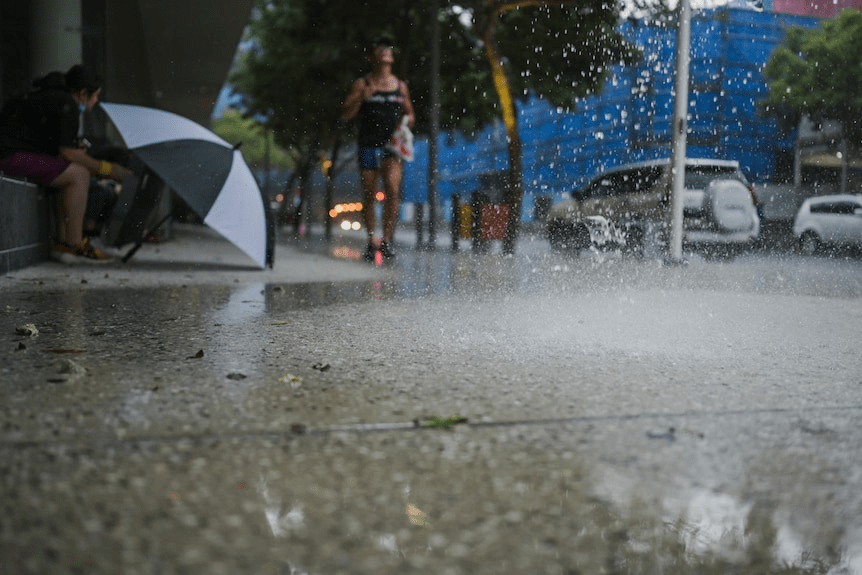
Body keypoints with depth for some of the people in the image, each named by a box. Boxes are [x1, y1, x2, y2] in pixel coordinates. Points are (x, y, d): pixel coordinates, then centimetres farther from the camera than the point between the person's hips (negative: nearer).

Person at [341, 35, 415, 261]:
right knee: (369, 196, 4)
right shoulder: (362, 84, 5)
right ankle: (371, 242, 17)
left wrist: (408, 119, 0)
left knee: (392, 189, -18)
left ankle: (387, 240, -12)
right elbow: (345, 115, 0)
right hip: (368, 145, -1)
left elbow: (409, 114, 24)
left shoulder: (401, 86, 13)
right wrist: (362, 97, -14)